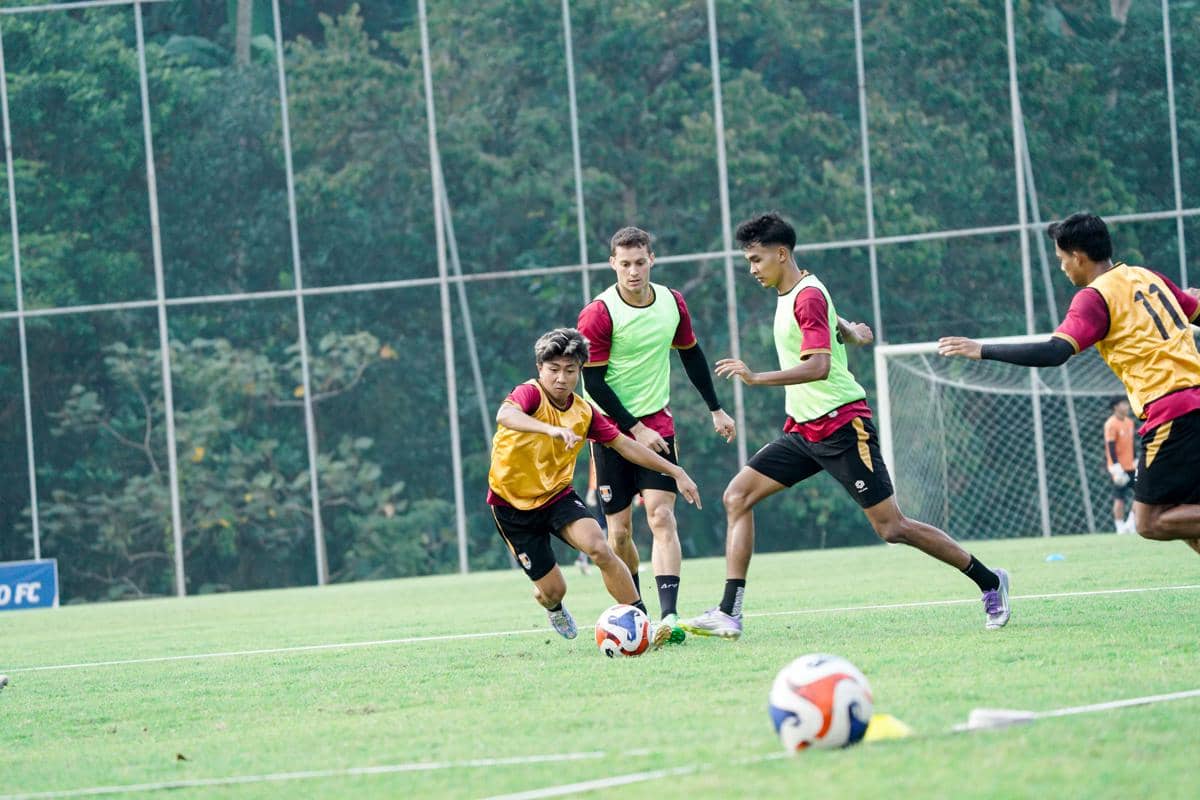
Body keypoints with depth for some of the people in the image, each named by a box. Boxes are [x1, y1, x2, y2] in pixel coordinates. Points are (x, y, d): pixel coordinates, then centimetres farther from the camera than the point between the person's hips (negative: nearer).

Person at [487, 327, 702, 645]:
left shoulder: (583, 411, -2)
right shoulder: (530, 394, -20)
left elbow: (625, 445, 7)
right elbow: (504, 415, -44)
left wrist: (676, 472, 2)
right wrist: (552, 429, -62)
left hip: (557, 494, 4)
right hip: (513, 503, -4)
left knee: (600, 549, -25)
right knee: (553, 589, 1)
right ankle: (553, 608, 40)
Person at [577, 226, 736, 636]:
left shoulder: (672, 303, 1)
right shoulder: (598, 314, -13)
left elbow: (691, 354, 18)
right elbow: (594, 382, -12)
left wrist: (715, 409, 21)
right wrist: (635, 429, -15)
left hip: (657, 425, 2)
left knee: (661, 516, -14)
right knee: (619, 531, 0)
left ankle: (669, 613, -24)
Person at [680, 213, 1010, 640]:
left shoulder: (808, 296, -16)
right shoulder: (789, 294, 13)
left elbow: (819, 367, -28)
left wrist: (758, 378, -32)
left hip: (840, 425, -9)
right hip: (803, 429, 9)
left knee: (891, 528, -7)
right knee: (737, 495, -4)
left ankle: (989, 582, 9)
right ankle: (729, 614, -8)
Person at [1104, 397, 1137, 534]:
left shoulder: (1129, 422, 13)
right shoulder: (1111, 424, -11)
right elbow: (1111, 447, -16)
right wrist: (1117, 467, -21)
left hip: (1131, 466, 8)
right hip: (1119, 468, -8)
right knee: (1119, 499, -4)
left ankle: (1130, 524, 10)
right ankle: (1120, 528, 1)